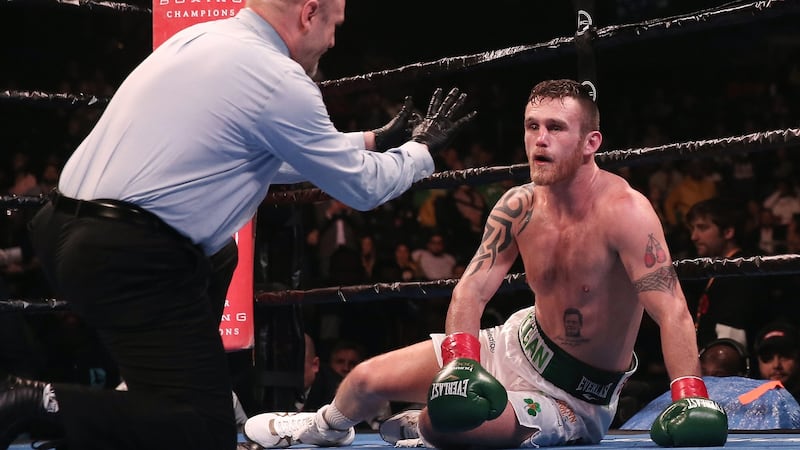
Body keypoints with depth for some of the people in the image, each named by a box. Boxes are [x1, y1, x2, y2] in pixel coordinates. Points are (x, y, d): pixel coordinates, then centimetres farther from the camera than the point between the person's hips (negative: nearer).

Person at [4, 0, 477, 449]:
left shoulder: (200, 38, 15)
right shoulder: (279, 82, -10)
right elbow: (363, 187, 2)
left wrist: (372, 140, 34)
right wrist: (422, 149, 21)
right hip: (134, 261, -9)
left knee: (218, 256, 35)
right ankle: (43, 405, -15)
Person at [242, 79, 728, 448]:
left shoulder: (624, 211, -28)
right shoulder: (519, 206, -8)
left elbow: (671, 308, -35)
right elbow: (472, 290, -10)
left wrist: (690, 395, -48)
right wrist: (460, 362, -28)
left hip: (575, 395, -6)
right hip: (520, 344, 6)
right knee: (369, 379, 4)